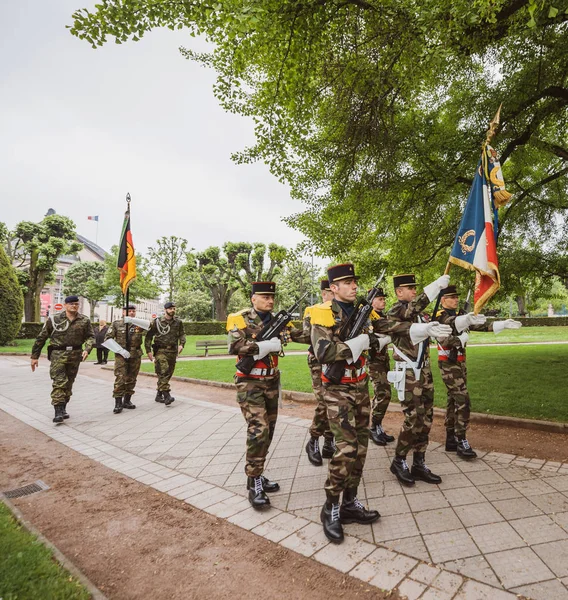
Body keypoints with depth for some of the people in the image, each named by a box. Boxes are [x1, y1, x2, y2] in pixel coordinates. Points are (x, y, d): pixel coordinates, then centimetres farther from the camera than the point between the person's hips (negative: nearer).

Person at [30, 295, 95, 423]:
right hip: (58, 354, -3)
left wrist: (87, 349, -13)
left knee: (69, 383, 12)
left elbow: (91, 336, 7)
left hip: (75, 355, 3)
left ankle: (63, 408, 26)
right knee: (59, 382, -11)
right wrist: (35, 356, 4)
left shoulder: (85, 320, 5)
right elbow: (41, 338, 4)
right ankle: (58, 412, -10)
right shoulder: (54, 319, 0)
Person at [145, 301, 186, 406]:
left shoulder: (178, 322, 8)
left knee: (168, 373, 8)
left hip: (173, 351, 4)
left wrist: (181, 344, -8)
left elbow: (182, 334, 12)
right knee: (163, 371, -19)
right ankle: (167, 395, -22)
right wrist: (148, 350, -4)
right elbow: (149, 336, 2)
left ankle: (159, 395, 23)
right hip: (160, 350, -4)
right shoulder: (157, 321, -1)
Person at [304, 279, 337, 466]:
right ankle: (313, 442, 9)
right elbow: (307, 336, -14)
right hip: (320, 363, -5)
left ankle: (329, 444, 21)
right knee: (324, 404, -10)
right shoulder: (312, 312, -3)